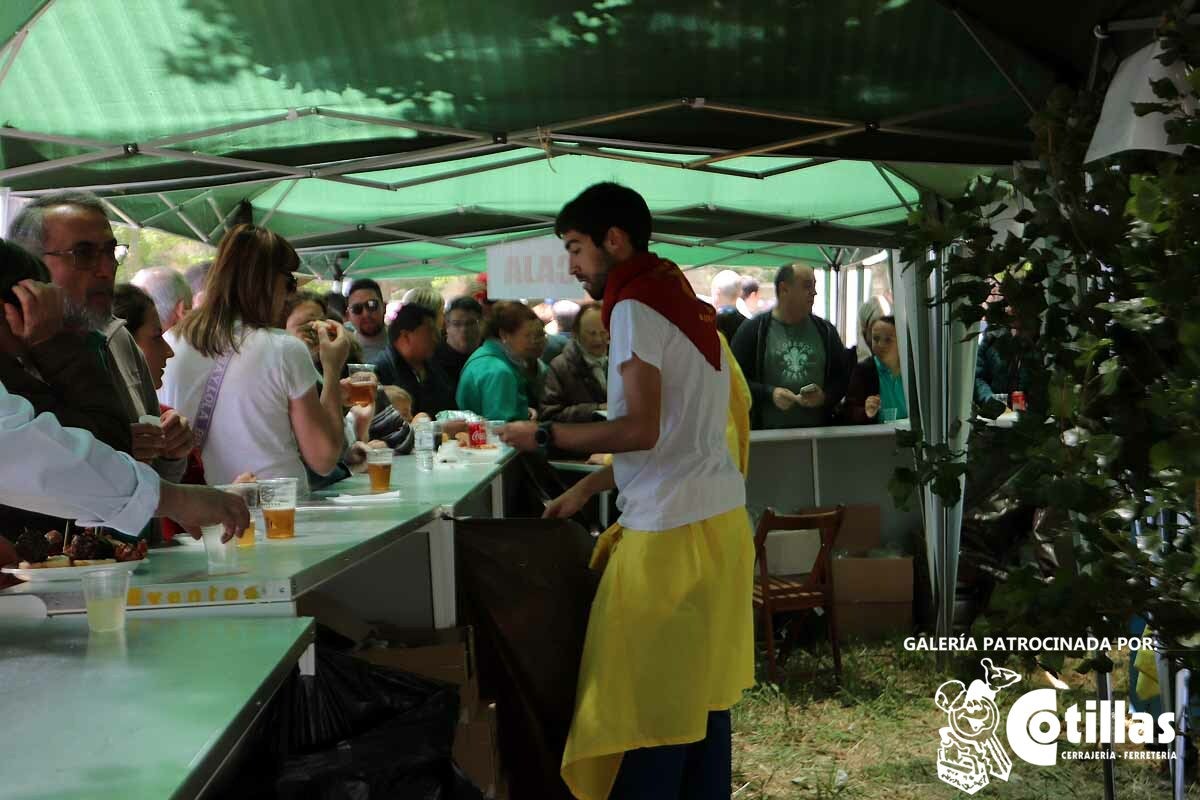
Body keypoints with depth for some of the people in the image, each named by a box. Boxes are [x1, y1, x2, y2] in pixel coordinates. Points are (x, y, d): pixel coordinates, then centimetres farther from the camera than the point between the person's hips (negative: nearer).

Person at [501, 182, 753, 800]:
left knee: (647, 699, -2)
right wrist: (587, 488, 21)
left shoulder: (635, 307, -9)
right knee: (704, 693, 12)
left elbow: (641, 430, -19)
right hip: (719, 517, 9)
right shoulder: (683, 302, 17)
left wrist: (544, 436, -8)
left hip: (673, 531, -9)